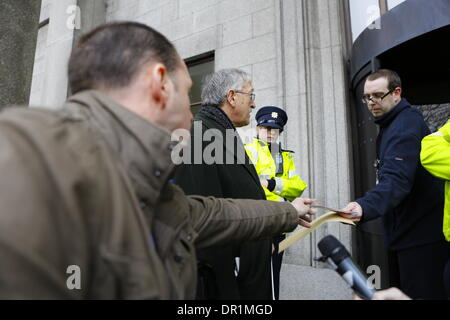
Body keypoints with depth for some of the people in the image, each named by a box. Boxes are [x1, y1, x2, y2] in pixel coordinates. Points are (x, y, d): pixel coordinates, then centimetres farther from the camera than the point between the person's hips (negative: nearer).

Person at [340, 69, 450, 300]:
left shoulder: (407, 124, -18)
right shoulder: (389, 125, 14)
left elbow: (397, 180, -34)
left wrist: (365, 206, -49)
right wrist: (364, 206, 7)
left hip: (421, 236, -10)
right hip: (403, 233, 10)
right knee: (402, 291, 18)